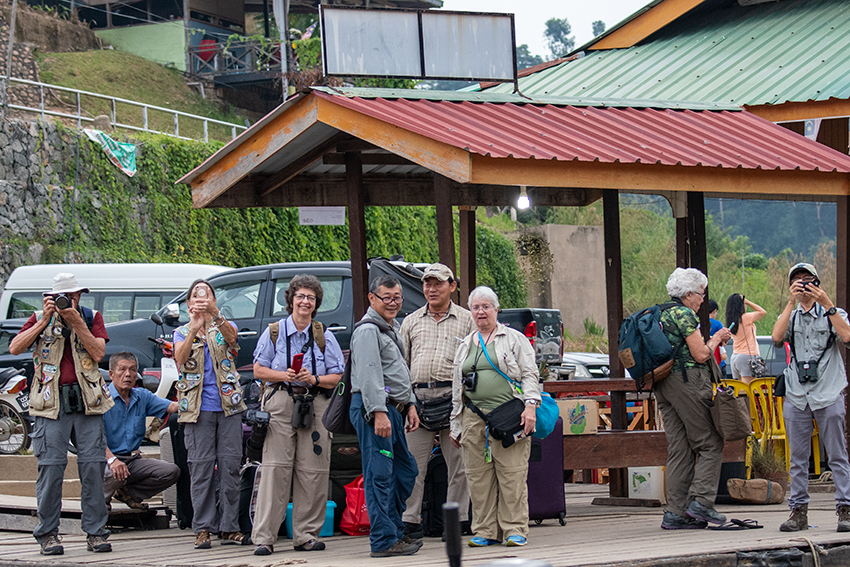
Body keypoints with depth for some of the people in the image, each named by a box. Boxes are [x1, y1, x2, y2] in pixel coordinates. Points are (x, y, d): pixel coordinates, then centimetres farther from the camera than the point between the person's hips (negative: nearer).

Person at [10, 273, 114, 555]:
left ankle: (95, 532, 4)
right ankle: (48, 533, 0)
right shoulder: (40, 318, 10)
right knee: (51, 467, -7)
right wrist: (44, 321, -8)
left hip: (87, 402, 1)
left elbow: (98, 353, -4)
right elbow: (15, 348, -3)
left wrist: (76, 322, -9)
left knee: (93, 466, -3)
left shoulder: (92, 318, 11)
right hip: (52, 402, -1)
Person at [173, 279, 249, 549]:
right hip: (199, 409, -1)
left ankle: (229, 527, 2)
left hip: (228, 405, 1)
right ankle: (203, 528, -3)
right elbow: (180, 358, -9)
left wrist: (215, 315, -31)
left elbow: (231, 337, -13)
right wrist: (194, 329, -23)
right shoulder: (182, 333, 12)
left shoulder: (224, 327, 13)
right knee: (201, 468, -4)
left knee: (230, 466, -1)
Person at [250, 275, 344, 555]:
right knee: (275, 469, -9)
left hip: (315, 405, 2)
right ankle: (264, 537, -10)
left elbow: (337, 378, 7)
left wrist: (314, 379, -11)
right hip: (280, 403, -2)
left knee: (312, 472, -2)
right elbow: (259, 370, 7)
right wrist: (284, 376, -10)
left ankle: (306, 535, 6)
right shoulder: (274, 332, 8)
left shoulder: (324, 336, 10)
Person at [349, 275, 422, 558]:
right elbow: (369, 374, -20)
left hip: (392, 410, 10)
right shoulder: (368, 330, -11)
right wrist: (378, 412, -25)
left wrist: (410, 404, 22)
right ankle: (384, 541, -9)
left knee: (405, 471, 15)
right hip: (374, 409, -10)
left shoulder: (392, 328, 21)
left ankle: (395, 531, 23)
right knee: (380, 475, -9)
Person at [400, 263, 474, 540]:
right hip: (417, 398, 1)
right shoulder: (412, 321, 17)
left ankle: (458, 518, 9)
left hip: (453, 396, -1)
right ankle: (409, 520, 3)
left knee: (458, 463, 2)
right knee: (414, 465, -1)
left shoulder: (466, 320, 10)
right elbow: (401, 362, 18)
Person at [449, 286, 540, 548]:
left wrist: (530, 405, -13)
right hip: (475, 418, 4)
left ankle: (515, 529, -3)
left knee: (512, 475, -7)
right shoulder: (465, 346, 20)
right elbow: (456, 388, 22)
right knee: (479, 477, 2)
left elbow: (530, 374, 1)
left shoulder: (515, 339, 8)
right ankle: (485, 530, 7)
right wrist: (456, 425, 19)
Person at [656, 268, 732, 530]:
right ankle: (701, 501, -11)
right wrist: (716, 339, 4)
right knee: (710, 444, -2)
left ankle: (676, 512, 3)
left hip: (663, 385, 9)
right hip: (687, 382, -9)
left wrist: (712, 342, 21)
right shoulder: (684, 314, -10)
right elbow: (700, 355, -14)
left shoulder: (662, 314, 19)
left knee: (679, 450, 7)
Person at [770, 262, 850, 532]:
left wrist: (827, 304, -14)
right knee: (798, 458, 4)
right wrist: (791, 303, -11)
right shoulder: (790, 316, 15)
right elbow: (776, 337, -7)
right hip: (796, 396, 3)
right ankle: (798, 511, 8)